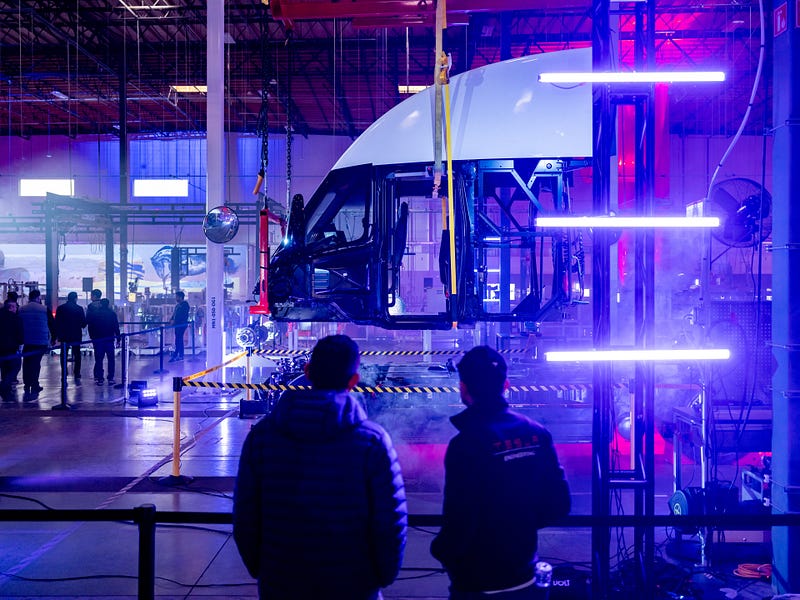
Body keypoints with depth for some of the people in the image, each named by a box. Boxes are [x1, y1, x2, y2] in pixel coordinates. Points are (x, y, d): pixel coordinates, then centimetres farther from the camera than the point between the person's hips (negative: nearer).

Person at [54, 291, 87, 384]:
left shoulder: (60, 308, 1)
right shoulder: (79, 308, -4)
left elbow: (56, 323, 1)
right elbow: (84, 322, 0)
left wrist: (57, 335, 7)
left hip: (64, 336, 1)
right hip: (76, 336, -1)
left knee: (64, 357, 5)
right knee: (77, 356, 8)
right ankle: (77, 377, 3)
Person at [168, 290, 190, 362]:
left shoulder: (185, 304, -10)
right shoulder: (177, 305, 18)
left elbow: (183, 315, -18)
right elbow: (174, 313, 20)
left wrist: (174, 321, -20)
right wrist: (171, 320, 3)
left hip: (182, 324, -9)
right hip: (177, 324, 9)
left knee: (178, 340, -10)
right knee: (179, 340, 10)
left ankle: (175, 356, -10)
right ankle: (180, 356, 14)